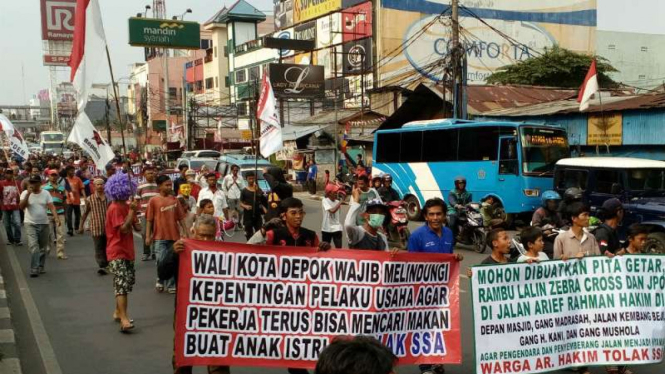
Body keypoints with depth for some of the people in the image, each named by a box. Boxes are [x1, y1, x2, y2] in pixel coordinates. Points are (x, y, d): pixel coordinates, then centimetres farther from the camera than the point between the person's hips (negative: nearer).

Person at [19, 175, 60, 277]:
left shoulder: (46, 193, 0)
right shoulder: (25, 193, -3)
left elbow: (51, 207, -8)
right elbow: (21, 207, -15)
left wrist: (56, 218, -24)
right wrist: (28, 194, -21)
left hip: (44, 224, 2)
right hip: (30, 224, -2)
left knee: (43, 248, 11)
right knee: (33, 246, -16)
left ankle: (40, 267, 26)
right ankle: (34, 269, -14)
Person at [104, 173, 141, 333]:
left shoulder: (127, 206, 9)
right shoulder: (115, 208, -16)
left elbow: (137, 228, 8)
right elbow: (124, 229, -23)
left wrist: (134, 211, -9)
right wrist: (132, 211, -22)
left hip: (127, 251, 9)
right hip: (117, 253, -9)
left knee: (128, 282, 16)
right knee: (122, 284, -16)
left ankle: (118, 312, 30)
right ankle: (124, 319, -20)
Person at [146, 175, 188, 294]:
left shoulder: (174, 200, 6)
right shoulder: (153, 201, -3)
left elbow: (180, 218, 9)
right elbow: (149, 220, -1)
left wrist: (184, 232, 5)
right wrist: (148, 236, -4)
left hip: (174, 235, 3)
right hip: (160, 236, -3)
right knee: (162, 260, -6)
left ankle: (171, 284, 17)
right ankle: (161, 281, 18)